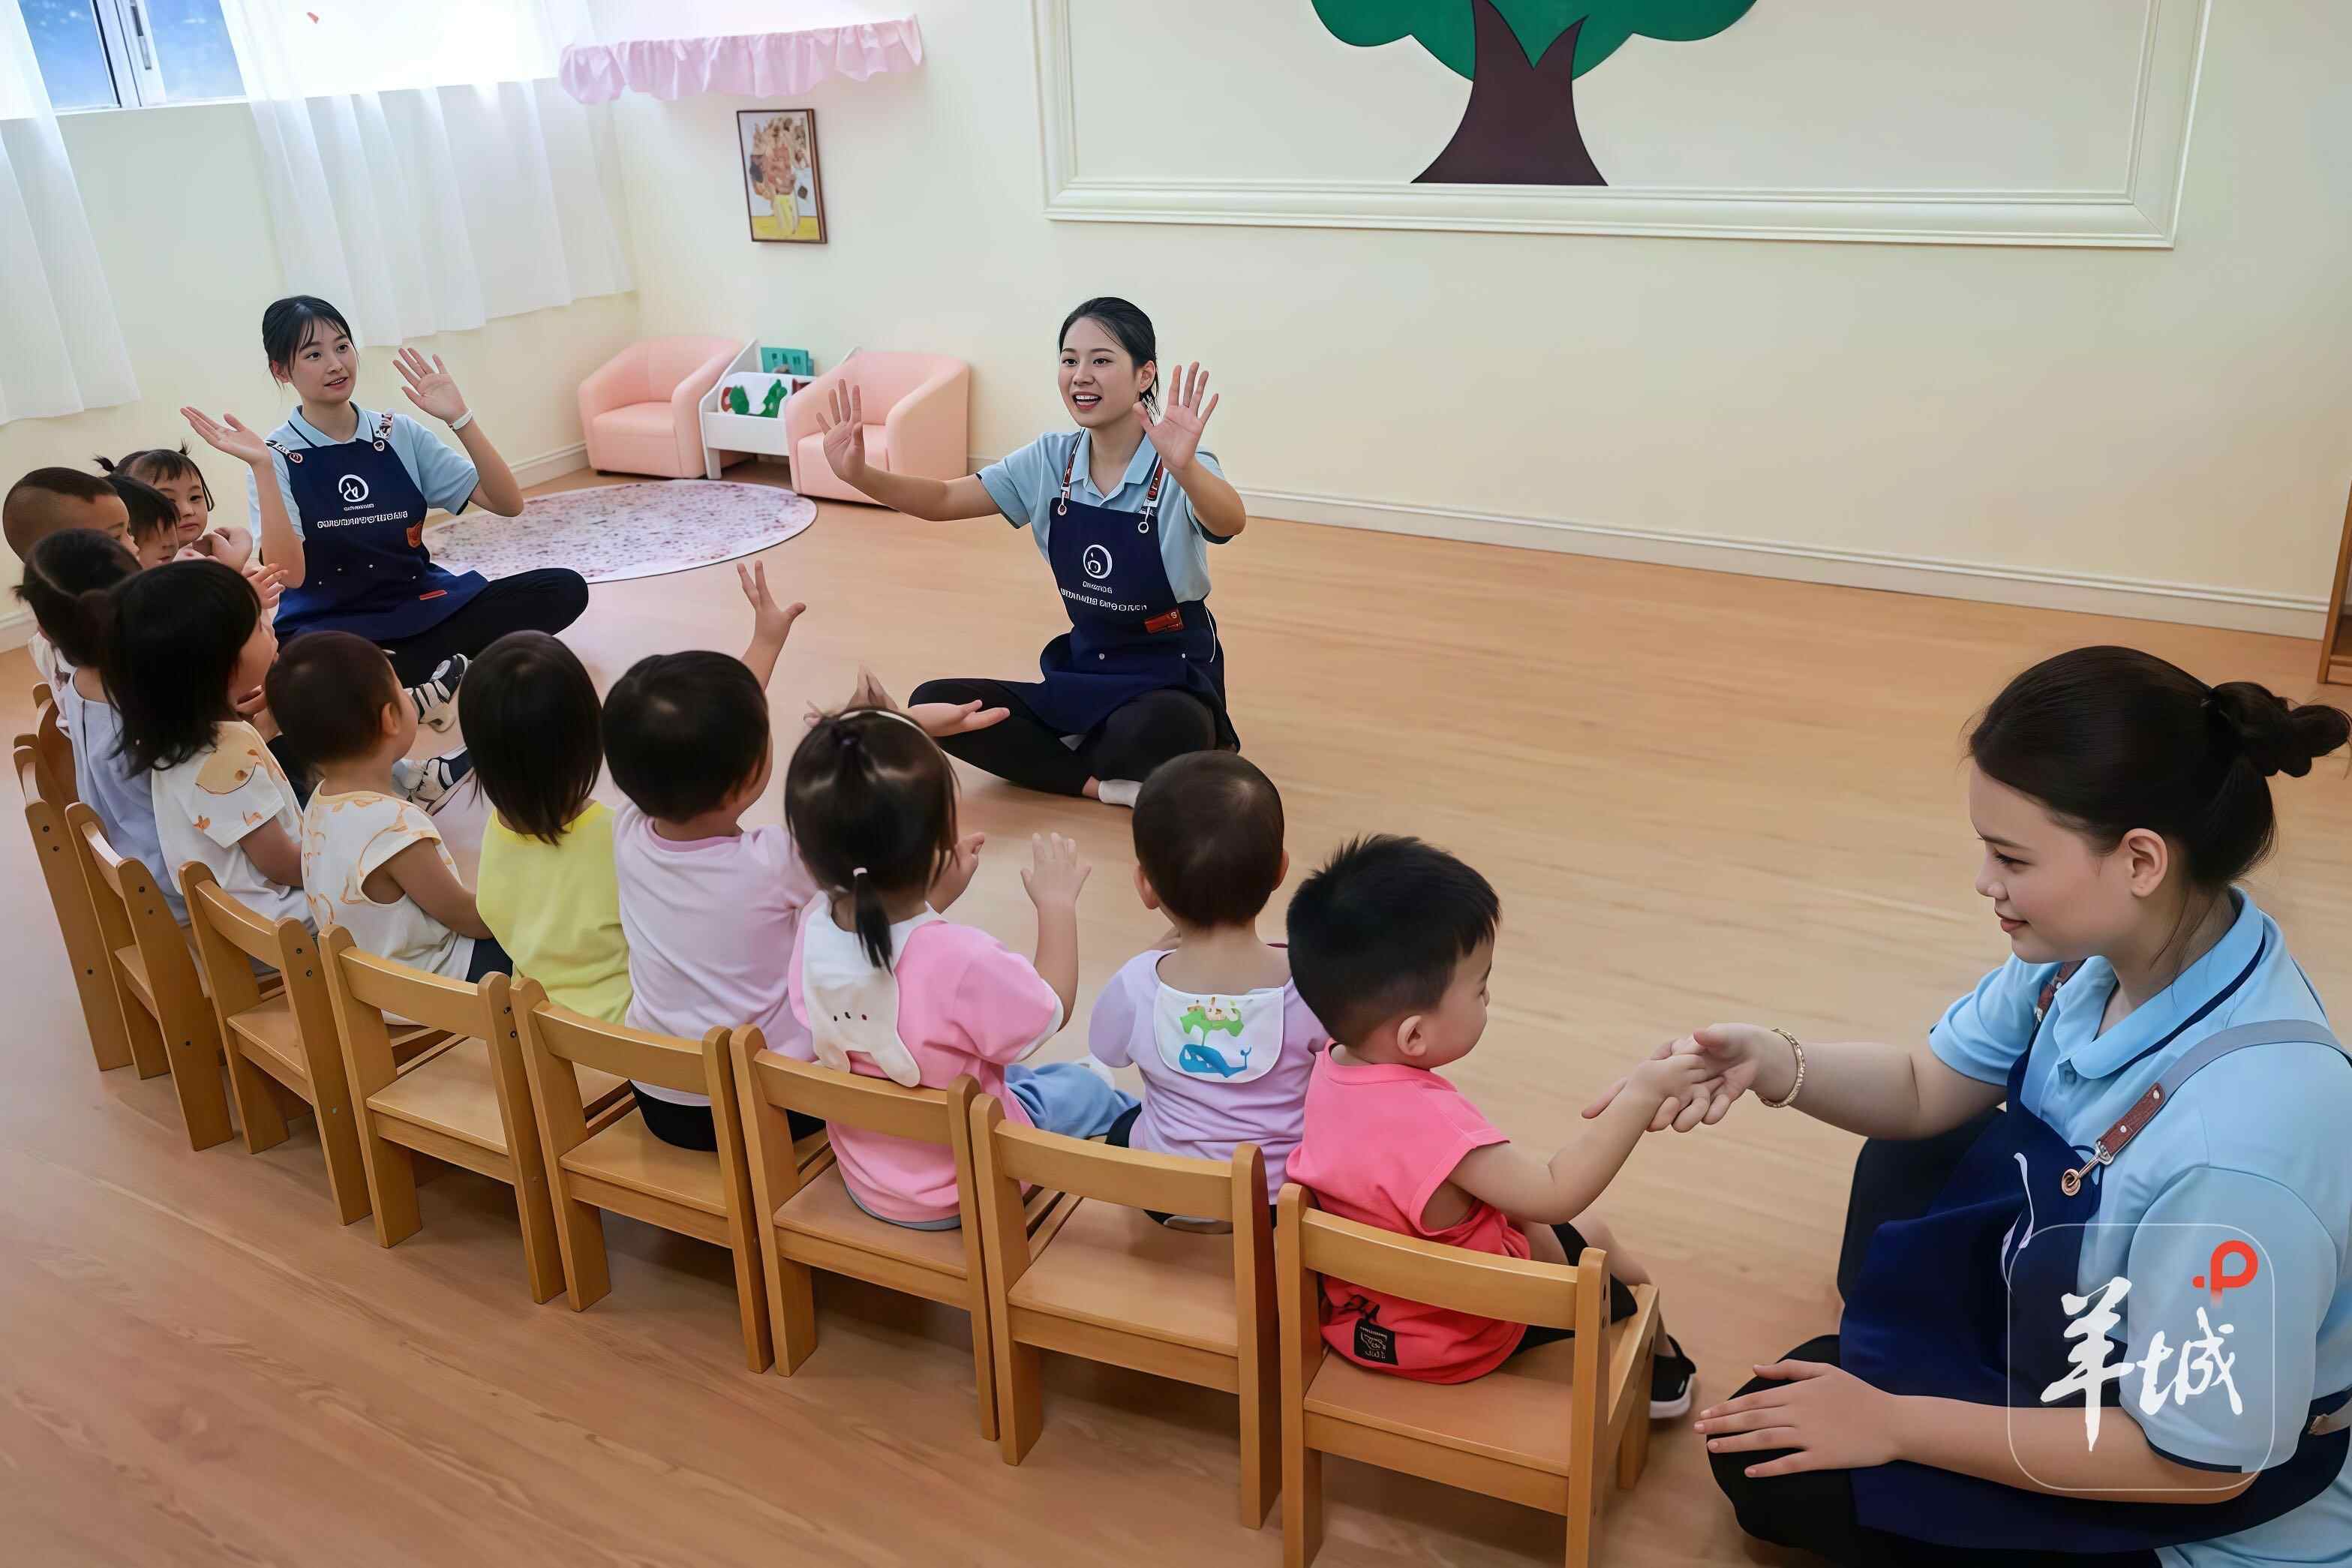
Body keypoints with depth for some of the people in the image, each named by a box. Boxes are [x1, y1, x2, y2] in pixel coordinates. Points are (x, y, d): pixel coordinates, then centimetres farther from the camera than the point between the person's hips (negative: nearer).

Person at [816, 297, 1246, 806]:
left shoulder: (1179, 471, -18)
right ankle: (1104, 784, -13)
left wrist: (1184, 467, -62)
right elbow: (943, 500, 0)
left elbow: (1231, 522, -40)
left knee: (1158, 732, -41)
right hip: (1080, 675, 6)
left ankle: (1061, 758, -6)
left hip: (1173, 683, -5)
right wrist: (859, 474, -20)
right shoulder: (1050, 459, -1)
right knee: (934, 704, -11)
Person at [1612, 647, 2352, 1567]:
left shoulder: (2245, 1138, -39)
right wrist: (1777, 1067, -21)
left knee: (1772, 1474, -4)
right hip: (2093, 1354, 7)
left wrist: (1896, 1425, -20)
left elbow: (2199, 1460, -27)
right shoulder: (2099, 944, -16)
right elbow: (1926, 1090, 0)